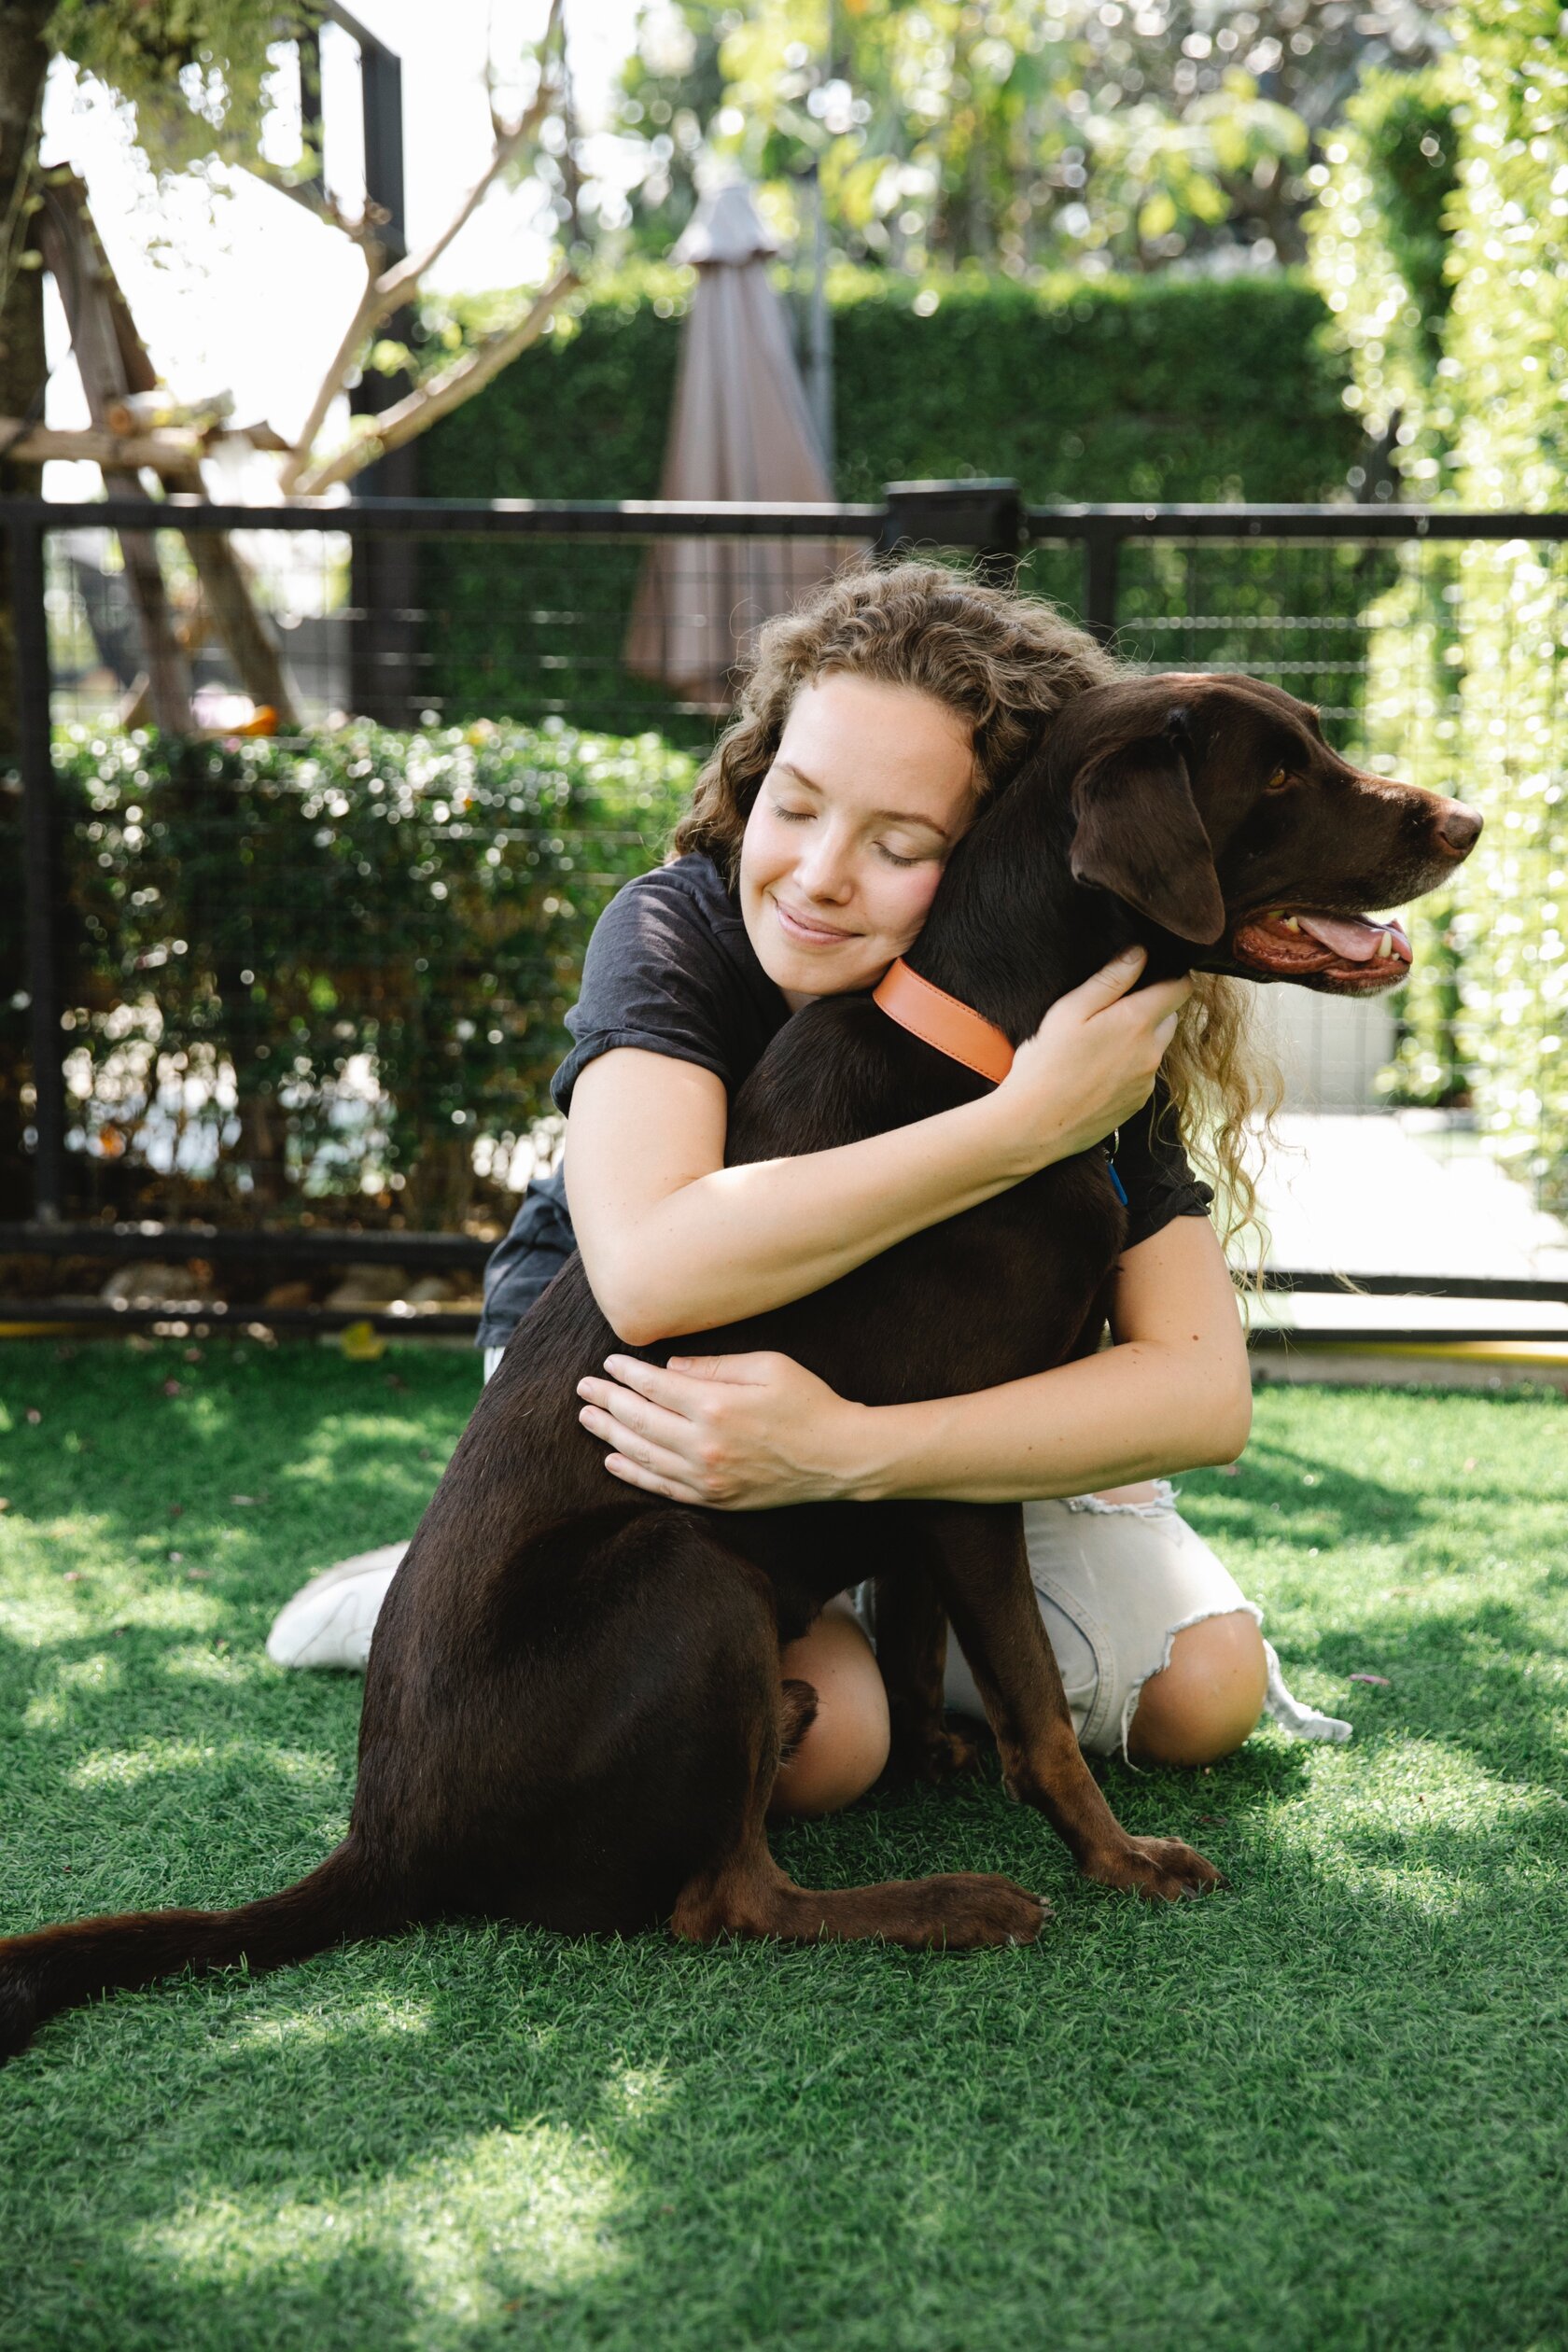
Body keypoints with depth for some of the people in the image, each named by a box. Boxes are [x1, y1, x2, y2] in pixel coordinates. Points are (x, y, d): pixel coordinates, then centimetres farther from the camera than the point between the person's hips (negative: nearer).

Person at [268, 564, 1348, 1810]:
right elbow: (648, 1273, -48)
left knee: (1206, 1694, -9)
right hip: (607, 1364, -3)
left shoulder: (1069, 1016, -24)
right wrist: (1027, 1122, -50)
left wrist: (848, 1449, -47)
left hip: (915, 1393, 3)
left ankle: (875, 1598, 16)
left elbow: (1206, 1390, -32)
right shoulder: (677, 932, -30)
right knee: (816, 1743, -26)